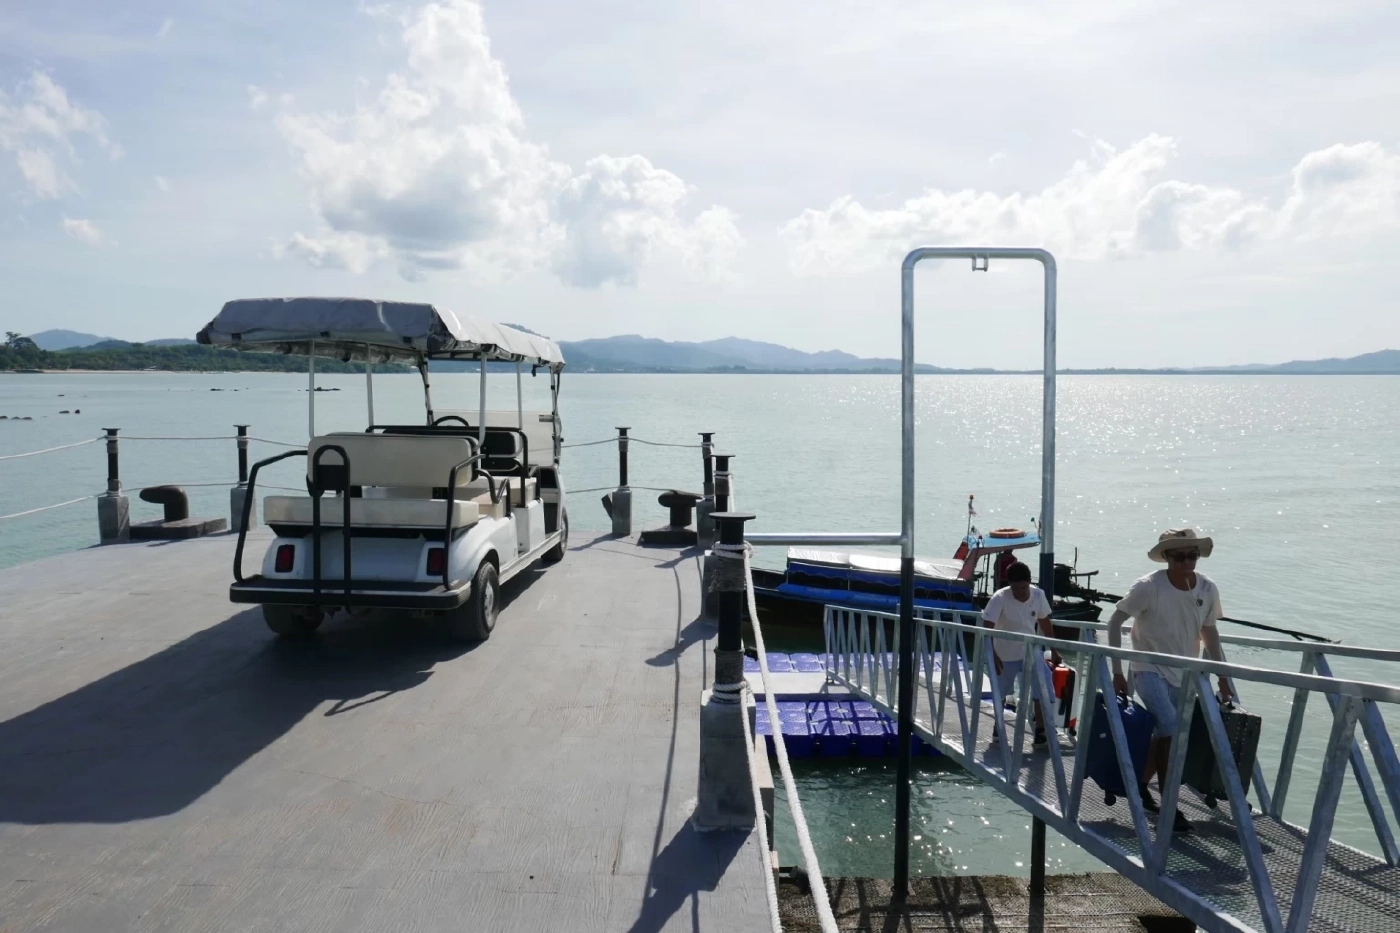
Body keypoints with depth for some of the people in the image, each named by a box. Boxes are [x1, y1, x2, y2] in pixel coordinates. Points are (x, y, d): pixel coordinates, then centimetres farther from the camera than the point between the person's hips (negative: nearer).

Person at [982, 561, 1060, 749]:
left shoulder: (1038, 595, -13)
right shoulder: (1000, 598, -25)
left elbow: (1045, 622, 2)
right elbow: (987, 628, -25)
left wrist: (1054, 650, 7)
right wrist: (993, 656, -31)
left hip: (1031, 652, 2)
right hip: (1005, 655, -2)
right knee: (1000, 693, 12)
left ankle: (1041, 731, 0)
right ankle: (998, 726, 34)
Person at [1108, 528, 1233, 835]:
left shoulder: (1208, 589, -7)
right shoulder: (1149, 587, -20)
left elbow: (1209, 631, 9)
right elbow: (1114, 622, -12)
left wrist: (1223, 679, 12)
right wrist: (1117, 672, -15)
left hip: (1184, 674, 5)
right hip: (1150, 670, -5)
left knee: (1165, 733, 12)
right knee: (1170, 727, -23)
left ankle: (1141, 785, 37)